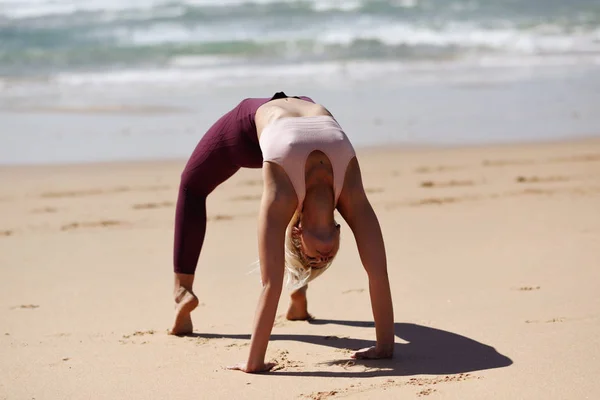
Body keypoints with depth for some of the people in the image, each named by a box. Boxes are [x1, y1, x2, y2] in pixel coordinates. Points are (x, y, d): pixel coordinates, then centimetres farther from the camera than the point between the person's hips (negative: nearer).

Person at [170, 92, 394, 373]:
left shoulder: (350, 195, -39)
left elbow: (378, 270, -38)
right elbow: (271, 283, -47)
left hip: (304, 116, 1)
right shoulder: (281, 197, -44)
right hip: (253, 120, -1)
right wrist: (254, 361, -47)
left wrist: (385, 345, -39)